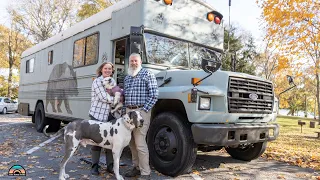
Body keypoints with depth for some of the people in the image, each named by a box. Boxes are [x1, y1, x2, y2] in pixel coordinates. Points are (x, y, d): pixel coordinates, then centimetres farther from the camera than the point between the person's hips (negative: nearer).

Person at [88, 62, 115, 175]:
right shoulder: (97, 81, -7)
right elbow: (104, 98, -16)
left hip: (109, 116, 6)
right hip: (97, 115, -6)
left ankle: (110, 165, 19)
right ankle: (95, 166, 18)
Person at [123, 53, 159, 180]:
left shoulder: (147, 75, -4)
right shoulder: (127, 78, 17)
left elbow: (154, 95, -10)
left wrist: (143, 110, -14)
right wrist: (124, 110, 12)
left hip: (141, 111, -7)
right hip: (128, 111, 7)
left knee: (140, 143, -9)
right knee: (131, 142, 12)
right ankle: (137, 167, 26)